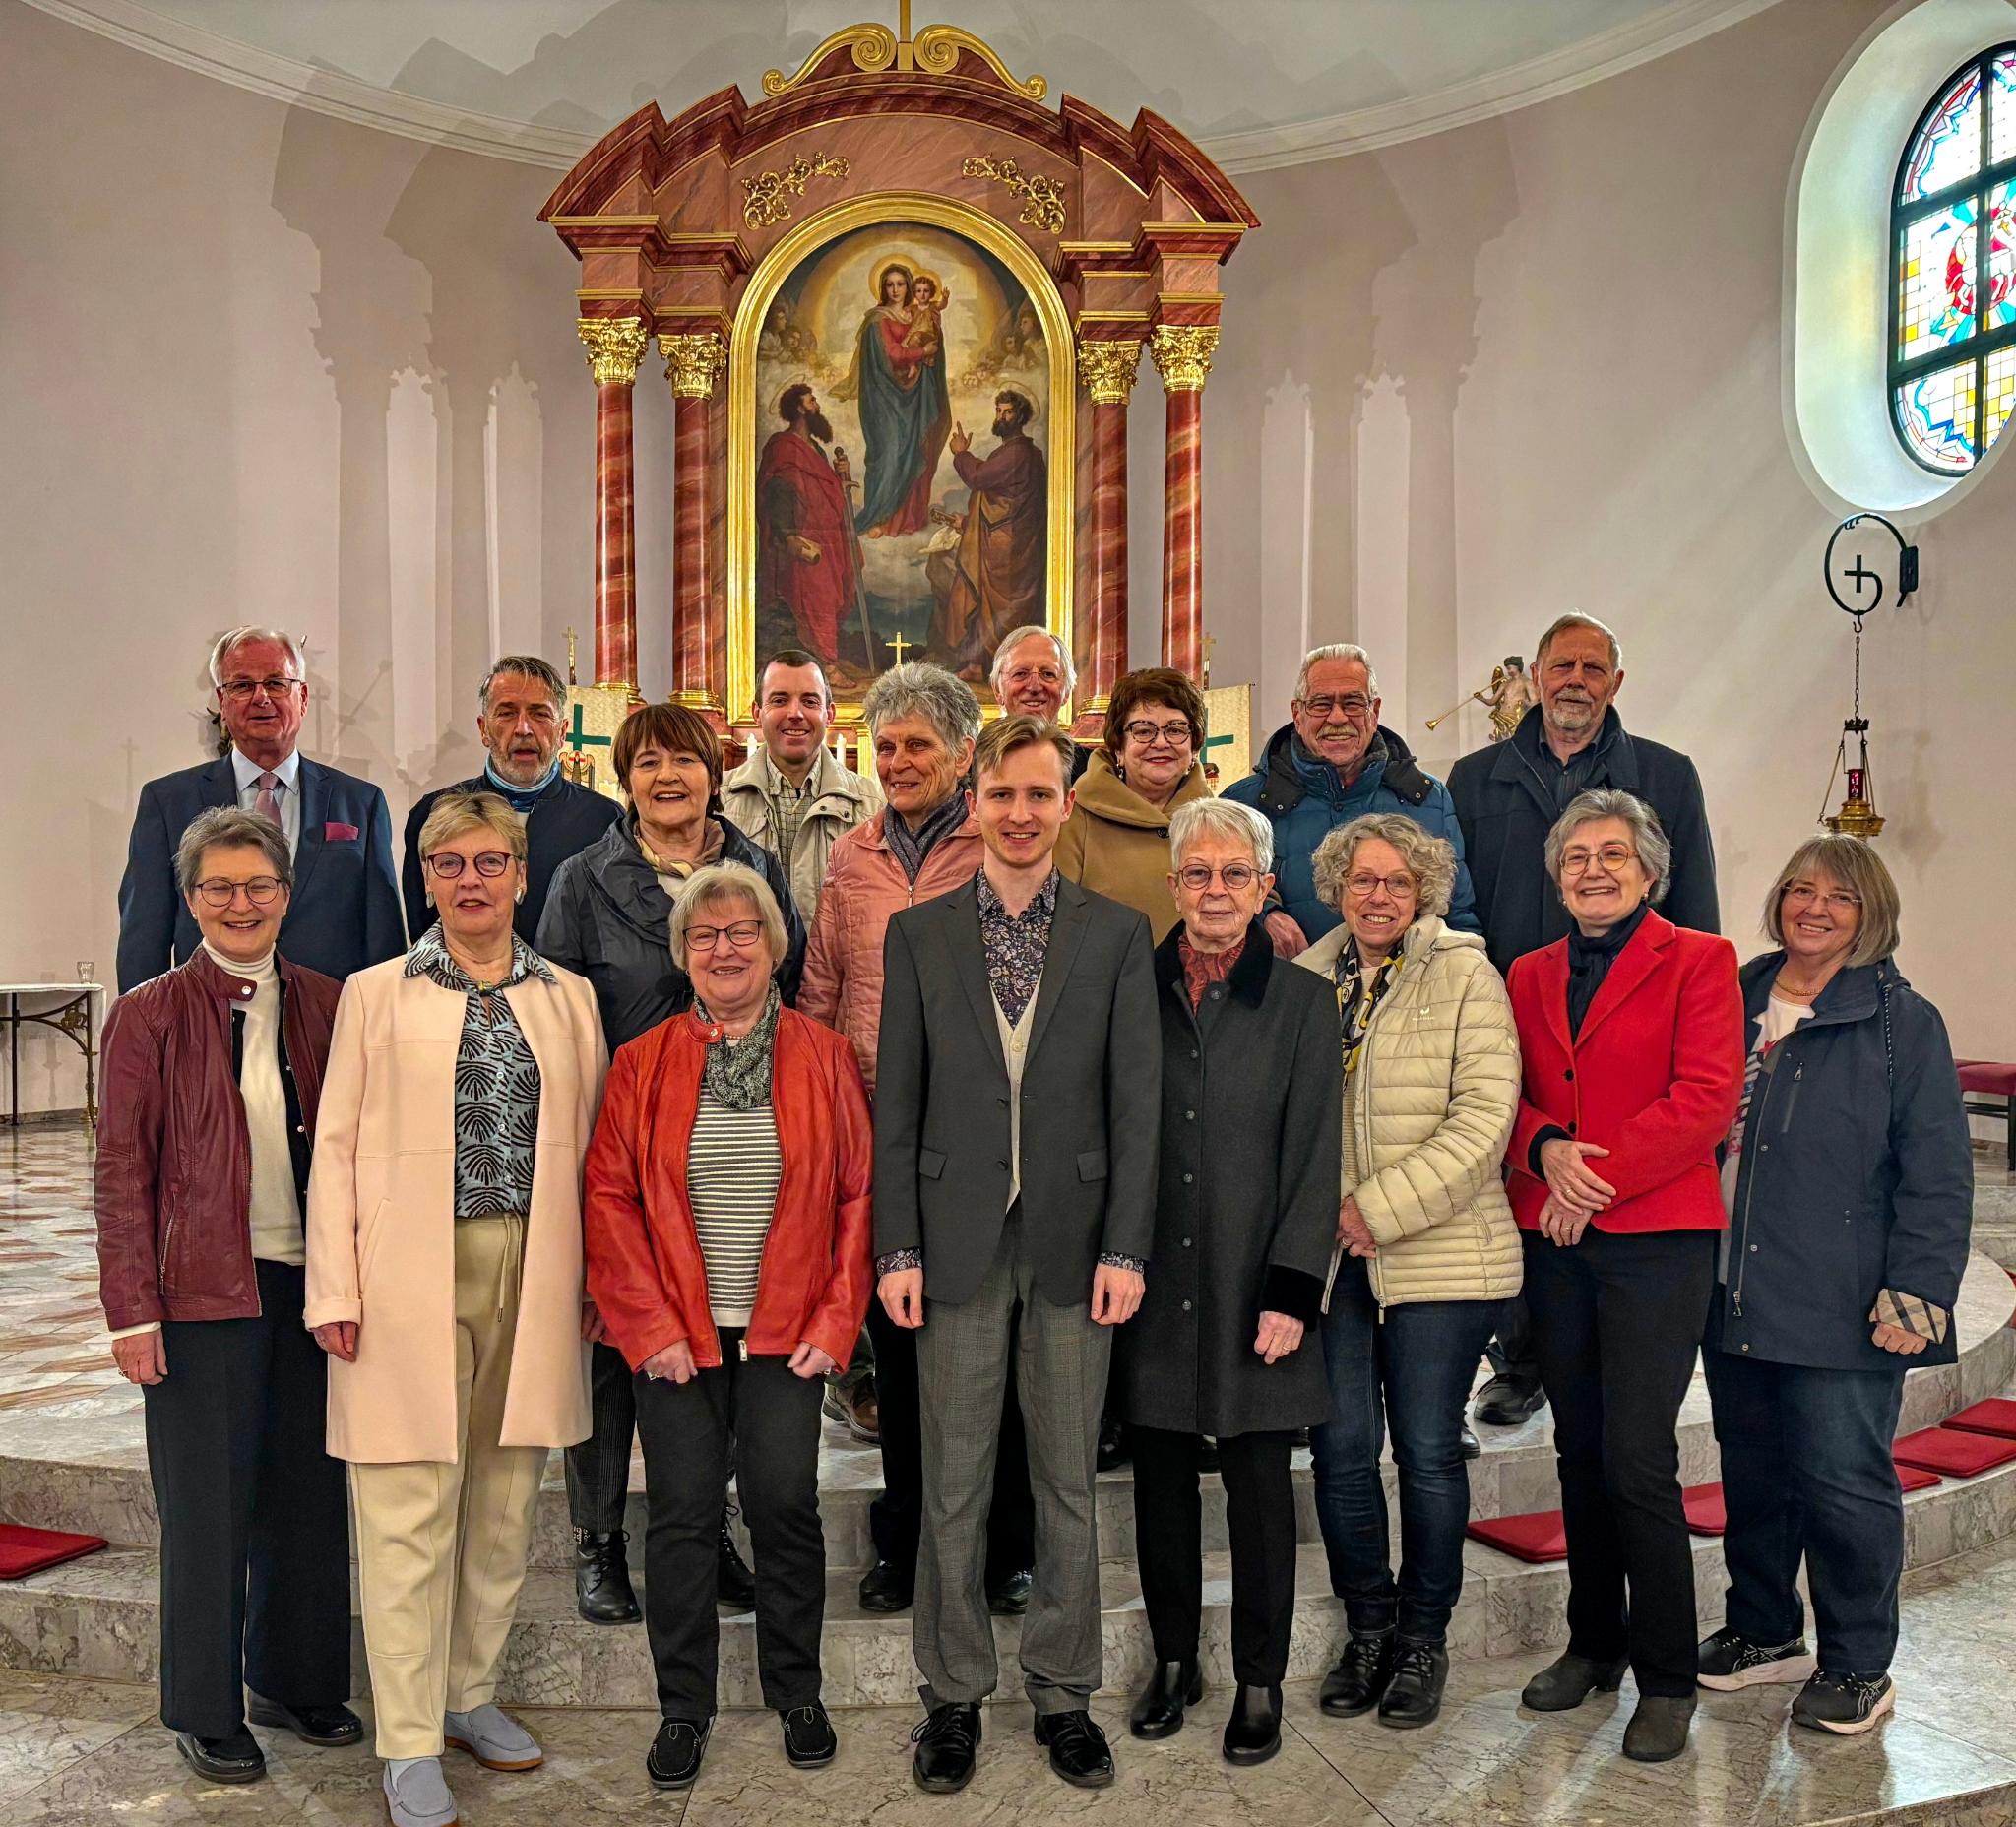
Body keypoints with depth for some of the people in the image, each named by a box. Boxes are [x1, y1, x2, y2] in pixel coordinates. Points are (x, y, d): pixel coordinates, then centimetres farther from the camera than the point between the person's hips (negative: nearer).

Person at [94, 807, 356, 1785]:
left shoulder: (327, 1006, 6)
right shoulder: (151, 1013, -3)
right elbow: (122, 1171, -4)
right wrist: (133, 1312, -9)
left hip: (312, 1284, 3)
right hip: (205, 1291, -3)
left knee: (310, 1492, 12)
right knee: (208, 1503, 6)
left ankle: (298, 1681, 31)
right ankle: (206, 1714, 23)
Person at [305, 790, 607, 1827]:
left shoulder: (568, 999, 10)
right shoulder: (376, 994, 4)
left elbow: (588, 1146, 10)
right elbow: (336, 1146, 1)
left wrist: (595, 1278, 6)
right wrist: (336, 1289, -6)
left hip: (533, 1275, 3)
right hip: (412, 1279, -3)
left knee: (504, 1502, 12)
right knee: (409, 1513, 0)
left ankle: (470, 1695, 29)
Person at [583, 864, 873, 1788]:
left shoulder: (824, 1057, 2)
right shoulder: (643, 1063, 2)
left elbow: (858, 1193, 1)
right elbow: (610, 1198, -1)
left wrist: (836, 1320, -5)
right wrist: (649, 1325, -7)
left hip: (786, 1334, 0)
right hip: (676, 1339, 0)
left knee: (786, 1509, 6)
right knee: (681, 1519, 7)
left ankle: (797, 1694, 26)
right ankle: (684, 1708, 24)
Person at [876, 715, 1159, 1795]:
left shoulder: (1117, 935, 2)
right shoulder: (918, 935, 4)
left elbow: (1136, 1102, 0)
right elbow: (898, 1107, 2)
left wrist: (1125, 1246, -6)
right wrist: (898, 1249, -3)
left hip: (1074, 1241, 0)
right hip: (958, 1243, 0)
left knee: (1068, 1484, 11)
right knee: (953, 1486, 10)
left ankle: (1063, 1693, 27)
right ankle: (954, 1694, 26)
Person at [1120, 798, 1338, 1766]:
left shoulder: (1301, 1001, 0)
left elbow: (1315, 1156, -3)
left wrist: (1292, 1288, -10)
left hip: (1254, 1281, -2)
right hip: (1155, 1280, 2)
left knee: (1259, 1479, 6)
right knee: (1161, 1474, 10)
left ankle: (1260, 1681, 21)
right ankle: (1173, 1658, 28)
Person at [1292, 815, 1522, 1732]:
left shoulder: (1464, 975, -3)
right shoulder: (1307, 980, 8)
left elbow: (1484, 1119, -11)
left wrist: (1381, 1209, -15)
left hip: (1437, 1254, -3)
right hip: (1329, 1255, 3)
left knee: (1428, 1452, 5)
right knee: (1340, 1448, 5)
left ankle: (1423, 1636, 24)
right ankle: (1367, 1628, 26)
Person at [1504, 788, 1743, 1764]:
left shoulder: (1698, 960, 0)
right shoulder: (1529, 975, 14)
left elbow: (1707, 1096, -10)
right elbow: (1509, 1096, 11)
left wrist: (1595, 1178, -14)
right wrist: (1546, 1153, -10)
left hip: (1656, 1234, -5)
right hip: (1554, 1238, 5)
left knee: (1637, 1458, -8)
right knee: (1580, 1451, 12)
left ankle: (1666, 1676, 8)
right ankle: (1595, 1643, 27)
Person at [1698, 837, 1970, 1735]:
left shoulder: (1902, 1022, -5)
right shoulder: (1736, 1000, 9)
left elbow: (1937, 1177, -8)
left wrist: (1916, 1290, -15)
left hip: (1840, 1306, -5)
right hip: (1734, 1296, 5)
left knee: (1844, 1482, 2)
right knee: (1751, 1472, 16)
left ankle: (1856, 1667, 20)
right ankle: (1763, 1632, 34)